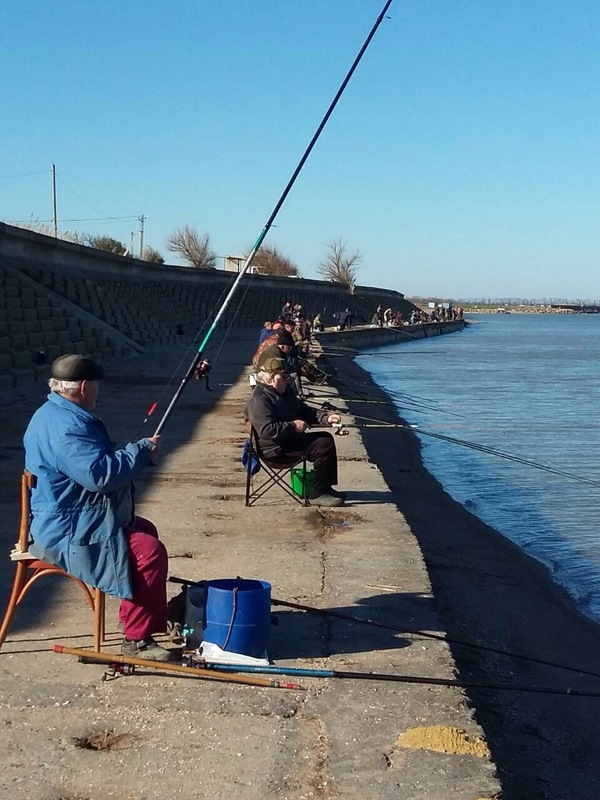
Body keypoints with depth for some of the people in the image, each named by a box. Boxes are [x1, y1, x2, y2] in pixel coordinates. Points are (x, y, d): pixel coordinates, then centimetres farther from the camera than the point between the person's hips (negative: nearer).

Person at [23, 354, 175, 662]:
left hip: (66, 518, 12)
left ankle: (142, 613, 36)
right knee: (150, 551, -20)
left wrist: (137, 452, 11)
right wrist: (142, 450, -20)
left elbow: (92, 462, 25)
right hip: (66, 531, -12)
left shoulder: (54, 414, 12)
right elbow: (99, 474, -34)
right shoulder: (66, 427, -24)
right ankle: (136, 639, -11)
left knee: (145, 530, 24)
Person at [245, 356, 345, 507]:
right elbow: (267, 430, -30)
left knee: (326, 438, 13)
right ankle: (317, 495, -11)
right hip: (277, 449, -11)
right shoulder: (259, 400, -19)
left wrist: (326, 417, 3)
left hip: (290, 439, 11)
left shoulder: (284, 392, 13)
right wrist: (294, 426, -24)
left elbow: (306, 411, 20)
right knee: (324, 446, -18)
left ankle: (326, 488, 15)